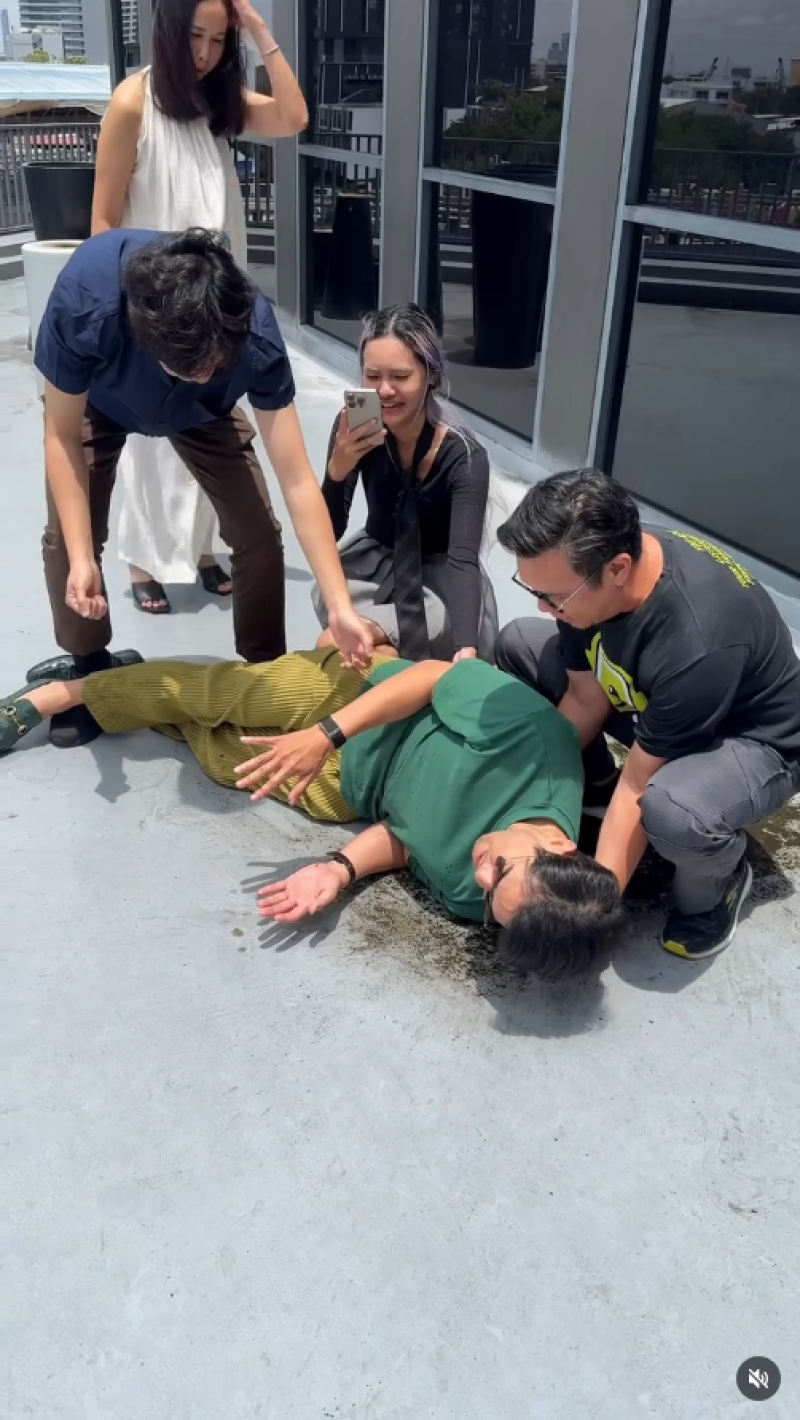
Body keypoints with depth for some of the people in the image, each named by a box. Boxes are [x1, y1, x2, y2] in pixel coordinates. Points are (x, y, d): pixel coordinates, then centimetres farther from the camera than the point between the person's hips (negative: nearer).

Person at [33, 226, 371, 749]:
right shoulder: (83, 302, -44)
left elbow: (298, 481, -36)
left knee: (259, 532, -11)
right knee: (68, 536, -9)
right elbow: (62, 436, -27)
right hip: (98, 402, 0)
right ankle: (90, 672, 16)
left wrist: (340, 606, -38)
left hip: (202, 411, 1)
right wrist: (81, 557, -35)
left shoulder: (256, 336, -40)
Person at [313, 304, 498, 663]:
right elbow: (328, 533, -14)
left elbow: (463, 560, -36)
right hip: (377, 560, 4)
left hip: (439, 576, -4)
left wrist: (466, 650, -53)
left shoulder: (463, 457, -25)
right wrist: (337, 469, -36)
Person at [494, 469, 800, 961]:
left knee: (670, 811, -41)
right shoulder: (586, 565, -20)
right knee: (520, 643, -2)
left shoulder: (697, 646, -41)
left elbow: (638, 787, -31)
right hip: (651, 704, 7)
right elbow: (586, 697, -8)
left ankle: (717, 882, -3)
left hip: (752, 744, -7)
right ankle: (594, 785, 14)